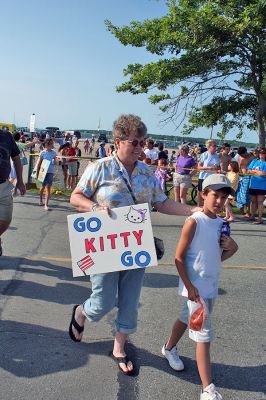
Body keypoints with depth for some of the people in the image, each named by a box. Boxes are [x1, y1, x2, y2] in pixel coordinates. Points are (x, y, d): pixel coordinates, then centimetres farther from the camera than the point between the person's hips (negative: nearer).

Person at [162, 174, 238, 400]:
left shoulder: (222, 224, 4)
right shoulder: (194, 222, -17)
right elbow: (179, 257, -15)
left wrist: (231, 248, -7)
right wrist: (189, 286, -18)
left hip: (211, 286, 7)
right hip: (195, 287, -7)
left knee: (187, 318, 25)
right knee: (204, 334, -6)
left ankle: (169, 349, 50)